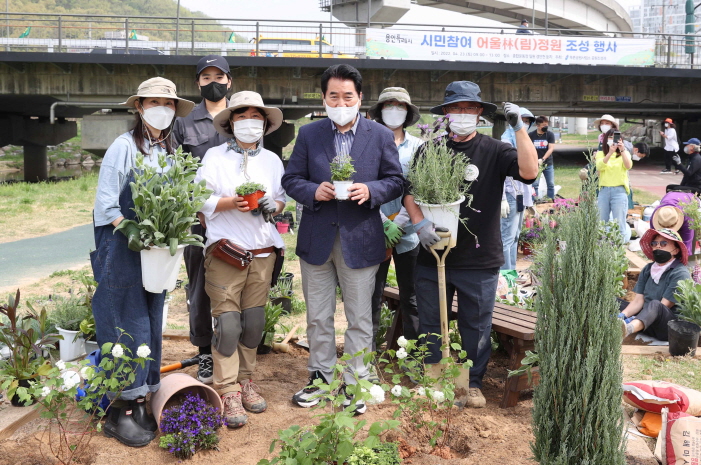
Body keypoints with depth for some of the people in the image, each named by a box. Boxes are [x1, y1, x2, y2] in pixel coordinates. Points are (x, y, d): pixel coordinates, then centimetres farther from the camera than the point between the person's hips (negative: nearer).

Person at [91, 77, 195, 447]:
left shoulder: (170, 150, 11)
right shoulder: (124, 146, -8)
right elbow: (106, 202, -11)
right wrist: (131, 231, -20)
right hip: (123, 250, -6)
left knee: (151, 322, 11)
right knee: (127, 324, -3)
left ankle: (141, 397, 23)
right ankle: (121, 410, 7)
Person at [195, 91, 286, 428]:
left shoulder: (272, 160, 15)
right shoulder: (214, 157, 4)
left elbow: (282, 198, 19)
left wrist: (273, 205, -3)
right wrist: (230, 203, -18)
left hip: (262, 252, 4)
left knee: (254, 321, 6)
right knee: (227, 322, -6)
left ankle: (246, 380, 21)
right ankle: (227, 390, 2)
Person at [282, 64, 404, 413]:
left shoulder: (381, 136, 2)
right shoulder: (308, 134, 5)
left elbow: (395, 181, 3)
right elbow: (291, 179, 5)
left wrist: (370, 191, -17)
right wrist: (314, 191, -15)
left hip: (360, 240, -1)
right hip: (317, 239, 2)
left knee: (359, 318, 7)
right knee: (318, 316, 12)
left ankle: (354, 382, 22)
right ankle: (320, 375, 29)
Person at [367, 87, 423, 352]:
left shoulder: (418, 147, 6)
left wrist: (398, 224, -10)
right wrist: (383, 223, -11)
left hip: (408, 232, 1)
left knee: (411, 296, 7)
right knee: (372, 297, 1)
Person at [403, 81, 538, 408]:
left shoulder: (494, 151, -1)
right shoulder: (429, 150, 5)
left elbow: (529, 171, -17)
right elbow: (409, 191, 3)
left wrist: (519, 128, -22)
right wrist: (419, 223, -14)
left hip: (479, 258, -2)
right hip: (432, 255, 2)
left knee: (476, 326, 9)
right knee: (430, 323, 13)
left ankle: (473, 383, 26)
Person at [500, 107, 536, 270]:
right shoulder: (507, 142, -10)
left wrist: (529, 199, 19)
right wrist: (502, 199, -23)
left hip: (521, 195, 9)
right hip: (511, 195, -9)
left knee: (515, 237, 12)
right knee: (507, 238, -9)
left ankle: (512, 271, 19)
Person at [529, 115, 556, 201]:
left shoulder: (550, 134, -1)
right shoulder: (531, 135, 0)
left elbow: (551, 148, -8)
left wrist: (542, 159, -20)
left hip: (548, 164, 1)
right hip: (535, 164, -1)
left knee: (551, 184, 3)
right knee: (535, 184, -3)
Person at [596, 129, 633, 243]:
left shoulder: (624, 154, 7)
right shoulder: (600, 154, 9)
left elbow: (628, 166, -13)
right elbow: (600, 166, -12)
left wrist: (622, 149, -25)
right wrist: (610, 153, -25)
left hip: (619, 191, -2)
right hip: (604, 190, 2)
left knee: (619, 224, -4)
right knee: (602, 223, 9)